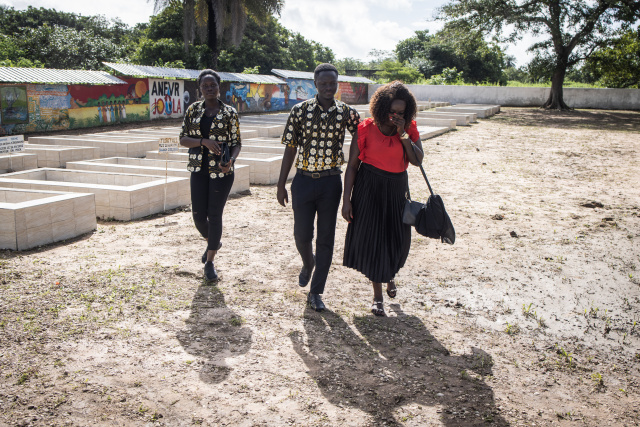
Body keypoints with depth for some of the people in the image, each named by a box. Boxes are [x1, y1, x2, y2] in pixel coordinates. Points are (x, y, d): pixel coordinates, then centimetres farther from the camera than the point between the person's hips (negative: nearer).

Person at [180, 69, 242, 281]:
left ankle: (210, 262, 13)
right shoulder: (193, 110, 5)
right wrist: (204, 141, -15)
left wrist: (230, 160, -21)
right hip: (199, 170, 3)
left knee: (214, 215, -1)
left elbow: (236, 143, 0)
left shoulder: (229, 112, -2)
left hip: (221, 171, -3)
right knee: (198, 214, 5)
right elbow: (183, 139, 3)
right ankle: (212, 243, 38)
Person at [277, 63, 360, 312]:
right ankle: (308, 264, 42)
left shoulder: (347, 113, -3)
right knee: (302, 235, 7)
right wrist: (281, 185, 2)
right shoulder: (300, 111, -3)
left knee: (326, 239, 4)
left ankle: (316, 292, 17)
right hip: (304, 180, 0)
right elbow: (290, 149, 1)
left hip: (331, 182, 0)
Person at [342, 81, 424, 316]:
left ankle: (390, 274, 45)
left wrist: (403, 134, -20)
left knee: (397, 237, 9)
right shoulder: (366, 128, -9)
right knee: (371, 237, 2)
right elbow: (352, 165, -6)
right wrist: (346, 199, -9)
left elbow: (418, 160, -13)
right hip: (369, 187, -3)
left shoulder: (409, 129, 0)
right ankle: (378, 295, 18)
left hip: (397, 187, 3)